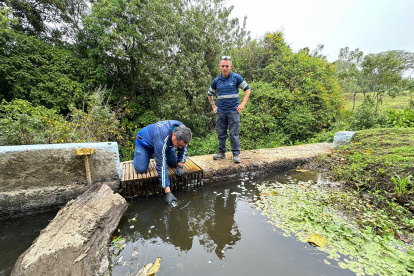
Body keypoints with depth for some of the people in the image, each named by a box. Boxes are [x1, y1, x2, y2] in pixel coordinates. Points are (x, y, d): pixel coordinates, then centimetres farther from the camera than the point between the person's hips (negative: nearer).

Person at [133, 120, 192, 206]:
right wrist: (168, 192, -43)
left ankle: (160, 154, 25)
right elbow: (161, 166, -44)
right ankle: (137, 155, 16)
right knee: (141, 169, -18)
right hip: (144, 142, -5)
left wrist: (180, 166, -19)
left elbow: (183, 149, -8)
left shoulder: (181, 130, -27)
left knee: (174, 164, -6)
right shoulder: (162, 139, -46)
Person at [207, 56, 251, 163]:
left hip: (233, 110, -3)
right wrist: (213, 106, 11)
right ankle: (221, 152, 23)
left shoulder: (236, 78, 0)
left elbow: (247, 89, 5)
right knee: (221, 133, 9)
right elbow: (209, 94, 21)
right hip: (221, 111, 4)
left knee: (234, 133, -3)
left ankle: (236, 154, 7)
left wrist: (243, 104, -5)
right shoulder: (216, 81, 8)